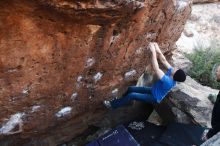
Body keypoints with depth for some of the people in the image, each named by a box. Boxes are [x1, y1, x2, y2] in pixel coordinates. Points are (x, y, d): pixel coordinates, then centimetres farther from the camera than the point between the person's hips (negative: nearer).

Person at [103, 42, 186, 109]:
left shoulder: (168, 81, -39)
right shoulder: (171, 72, -15)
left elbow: (156, 69, -46)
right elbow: (164, 60, -12)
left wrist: (153, 52, -46)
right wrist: (158, 50, -27)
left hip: (154, 98, -8)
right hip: (152, 90, 8)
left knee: (132, 95, -18)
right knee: (131, 88, 5)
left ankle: (113, 105, 0)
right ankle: (120, 101, 28)